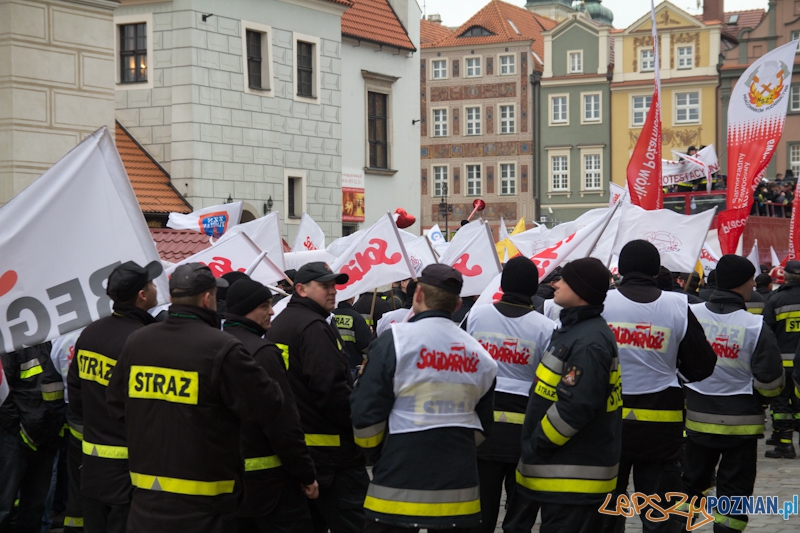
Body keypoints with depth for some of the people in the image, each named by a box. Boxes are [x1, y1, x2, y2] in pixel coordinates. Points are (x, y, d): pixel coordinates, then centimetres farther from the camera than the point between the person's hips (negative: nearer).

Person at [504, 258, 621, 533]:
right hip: (558, 469, 11)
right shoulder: (574, 328, 14)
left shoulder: (589, 341, -20)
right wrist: (534, 448, 20)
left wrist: (536, 447, -17)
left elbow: (576, 406, -27)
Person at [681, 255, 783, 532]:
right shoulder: (756, 328, -15)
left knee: (692, 480, 18)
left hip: (696, 418, 3)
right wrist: (756, 401, 10)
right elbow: (770, 382, -11)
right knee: (734, 488, 8)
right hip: (740, 423, -3)